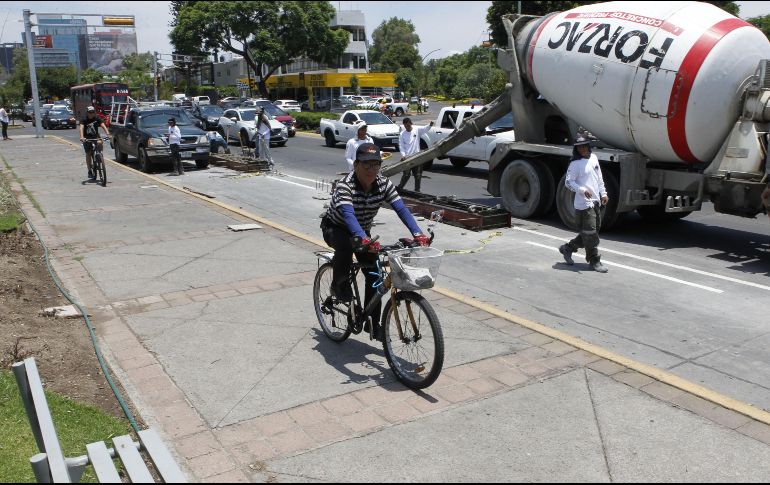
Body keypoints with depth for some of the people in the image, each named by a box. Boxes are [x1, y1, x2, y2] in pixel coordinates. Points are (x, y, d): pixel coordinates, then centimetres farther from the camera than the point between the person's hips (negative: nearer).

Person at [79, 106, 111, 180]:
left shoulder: (97, 119, -7)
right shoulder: (84, 120, -11)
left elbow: (103, 126, -20)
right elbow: (81, 128, -26)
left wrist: (108, 134, -38)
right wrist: (82, 137, -44)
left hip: (95, 137, 1)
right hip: (87, 138, -1)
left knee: (99, 142, -33)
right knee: (88, 154, -4)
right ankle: (90, 171, 6)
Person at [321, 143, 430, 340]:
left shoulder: (384, 184, -17)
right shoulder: (345, 185, -32)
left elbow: (401, 209, -26)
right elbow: (348, 215, -47)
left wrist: (418, 234, -41)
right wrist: (363, 239, -65)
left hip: (362, 231, 5)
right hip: (335, 229, -5)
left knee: (374, 275, -6)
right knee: (346, 244, -40)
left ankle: (373, 324, 10)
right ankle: (339, 285, -13)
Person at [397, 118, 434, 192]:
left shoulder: (417, 130, 0)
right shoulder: (402, 134, 2)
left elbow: (425, 129, -16)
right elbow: (401, 146, 2)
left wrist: (430, 125, -37)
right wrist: (403, 155, -12)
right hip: (407, 158, -1)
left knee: (418, 175, 7)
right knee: (406, 175, -1)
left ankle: (417, 190, 18)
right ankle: (399, 188, 15)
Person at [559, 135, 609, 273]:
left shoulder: (593, 158, 13)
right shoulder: (575, 164, -10)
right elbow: (568, 182, -12)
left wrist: (603, 193, 17)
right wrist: (582, 190, -23)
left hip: (595, 201, 8)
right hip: (584, 203, -8)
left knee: (595, 230, 15)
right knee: (590, 232, -6)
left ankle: (568, 248, 26)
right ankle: (594, 261, 5)